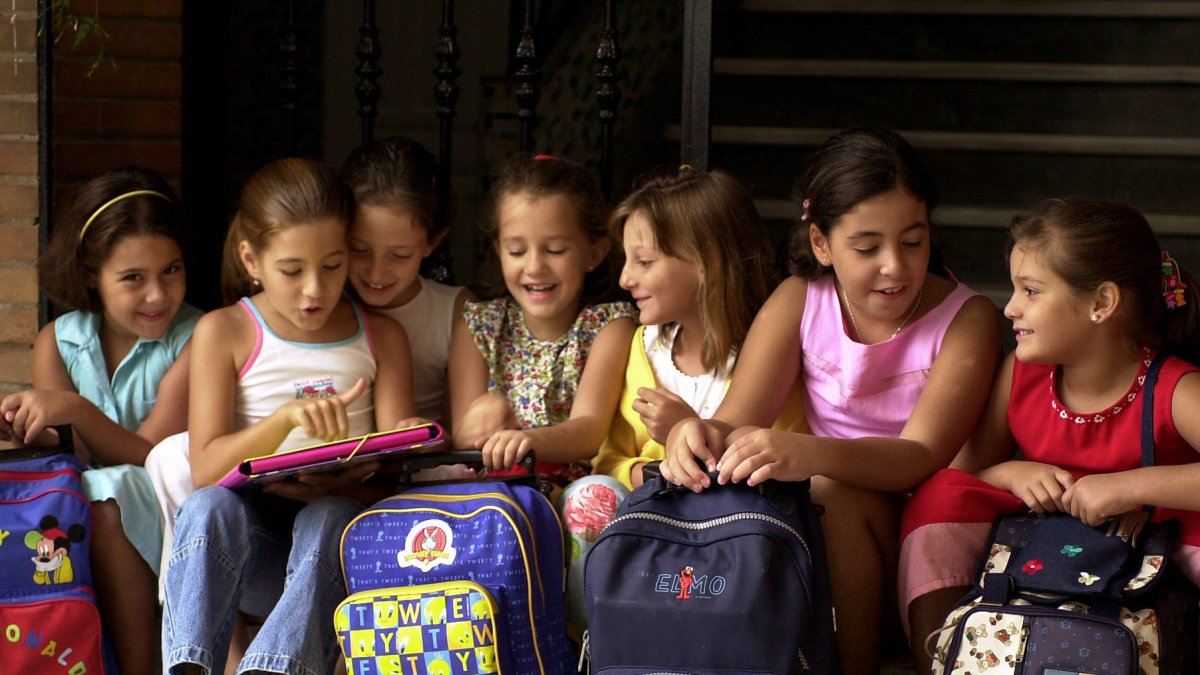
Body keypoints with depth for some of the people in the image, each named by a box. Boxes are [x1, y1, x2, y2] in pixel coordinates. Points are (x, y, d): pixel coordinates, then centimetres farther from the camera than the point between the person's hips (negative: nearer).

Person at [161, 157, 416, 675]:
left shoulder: (382, 338, 12)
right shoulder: (223, 332, 6)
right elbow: (206, 467, -5)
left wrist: (334, 483, -18)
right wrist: (286, 418, -23)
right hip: (251, 530, 0)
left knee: (327, 519, -34)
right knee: (209, 507, -33)